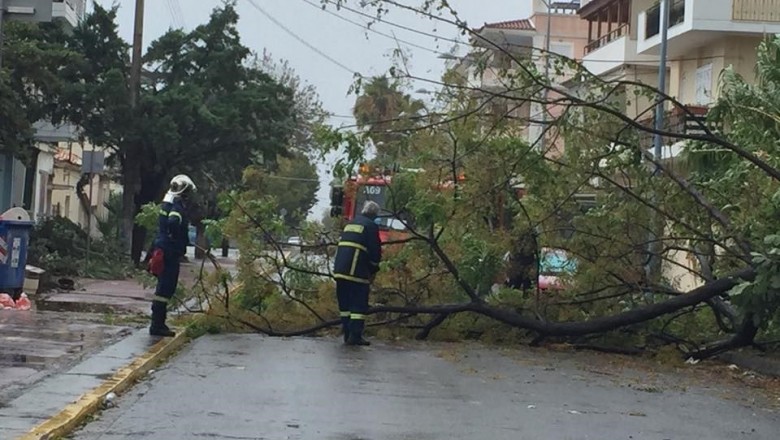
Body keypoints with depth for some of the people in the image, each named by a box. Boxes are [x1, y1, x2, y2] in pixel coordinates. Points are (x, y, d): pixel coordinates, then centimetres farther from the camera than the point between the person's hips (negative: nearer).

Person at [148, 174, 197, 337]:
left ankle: (158, 323, 22)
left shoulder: (169, 204, 16)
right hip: (170, 252, -10)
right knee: (165, 288, -7)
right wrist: (181, 240, -21)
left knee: (165, 287, 16)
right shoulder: (177, 206, -16)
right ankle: (157, 325, -5)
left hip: (163, 250, 10)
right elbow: (173, 222, -34)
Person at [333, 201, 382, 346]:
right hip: (356, 271, -7)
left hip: (339, 269, 7)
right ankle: (355, 336, -7)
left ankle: (347, 334, 14)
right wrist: (373, 270, 8)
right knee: (359, 304, -3)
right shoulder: (371, 226, -2)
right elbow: (375, 250, -6)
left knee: (344, 303, 13)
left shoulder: (351, 223, 21)